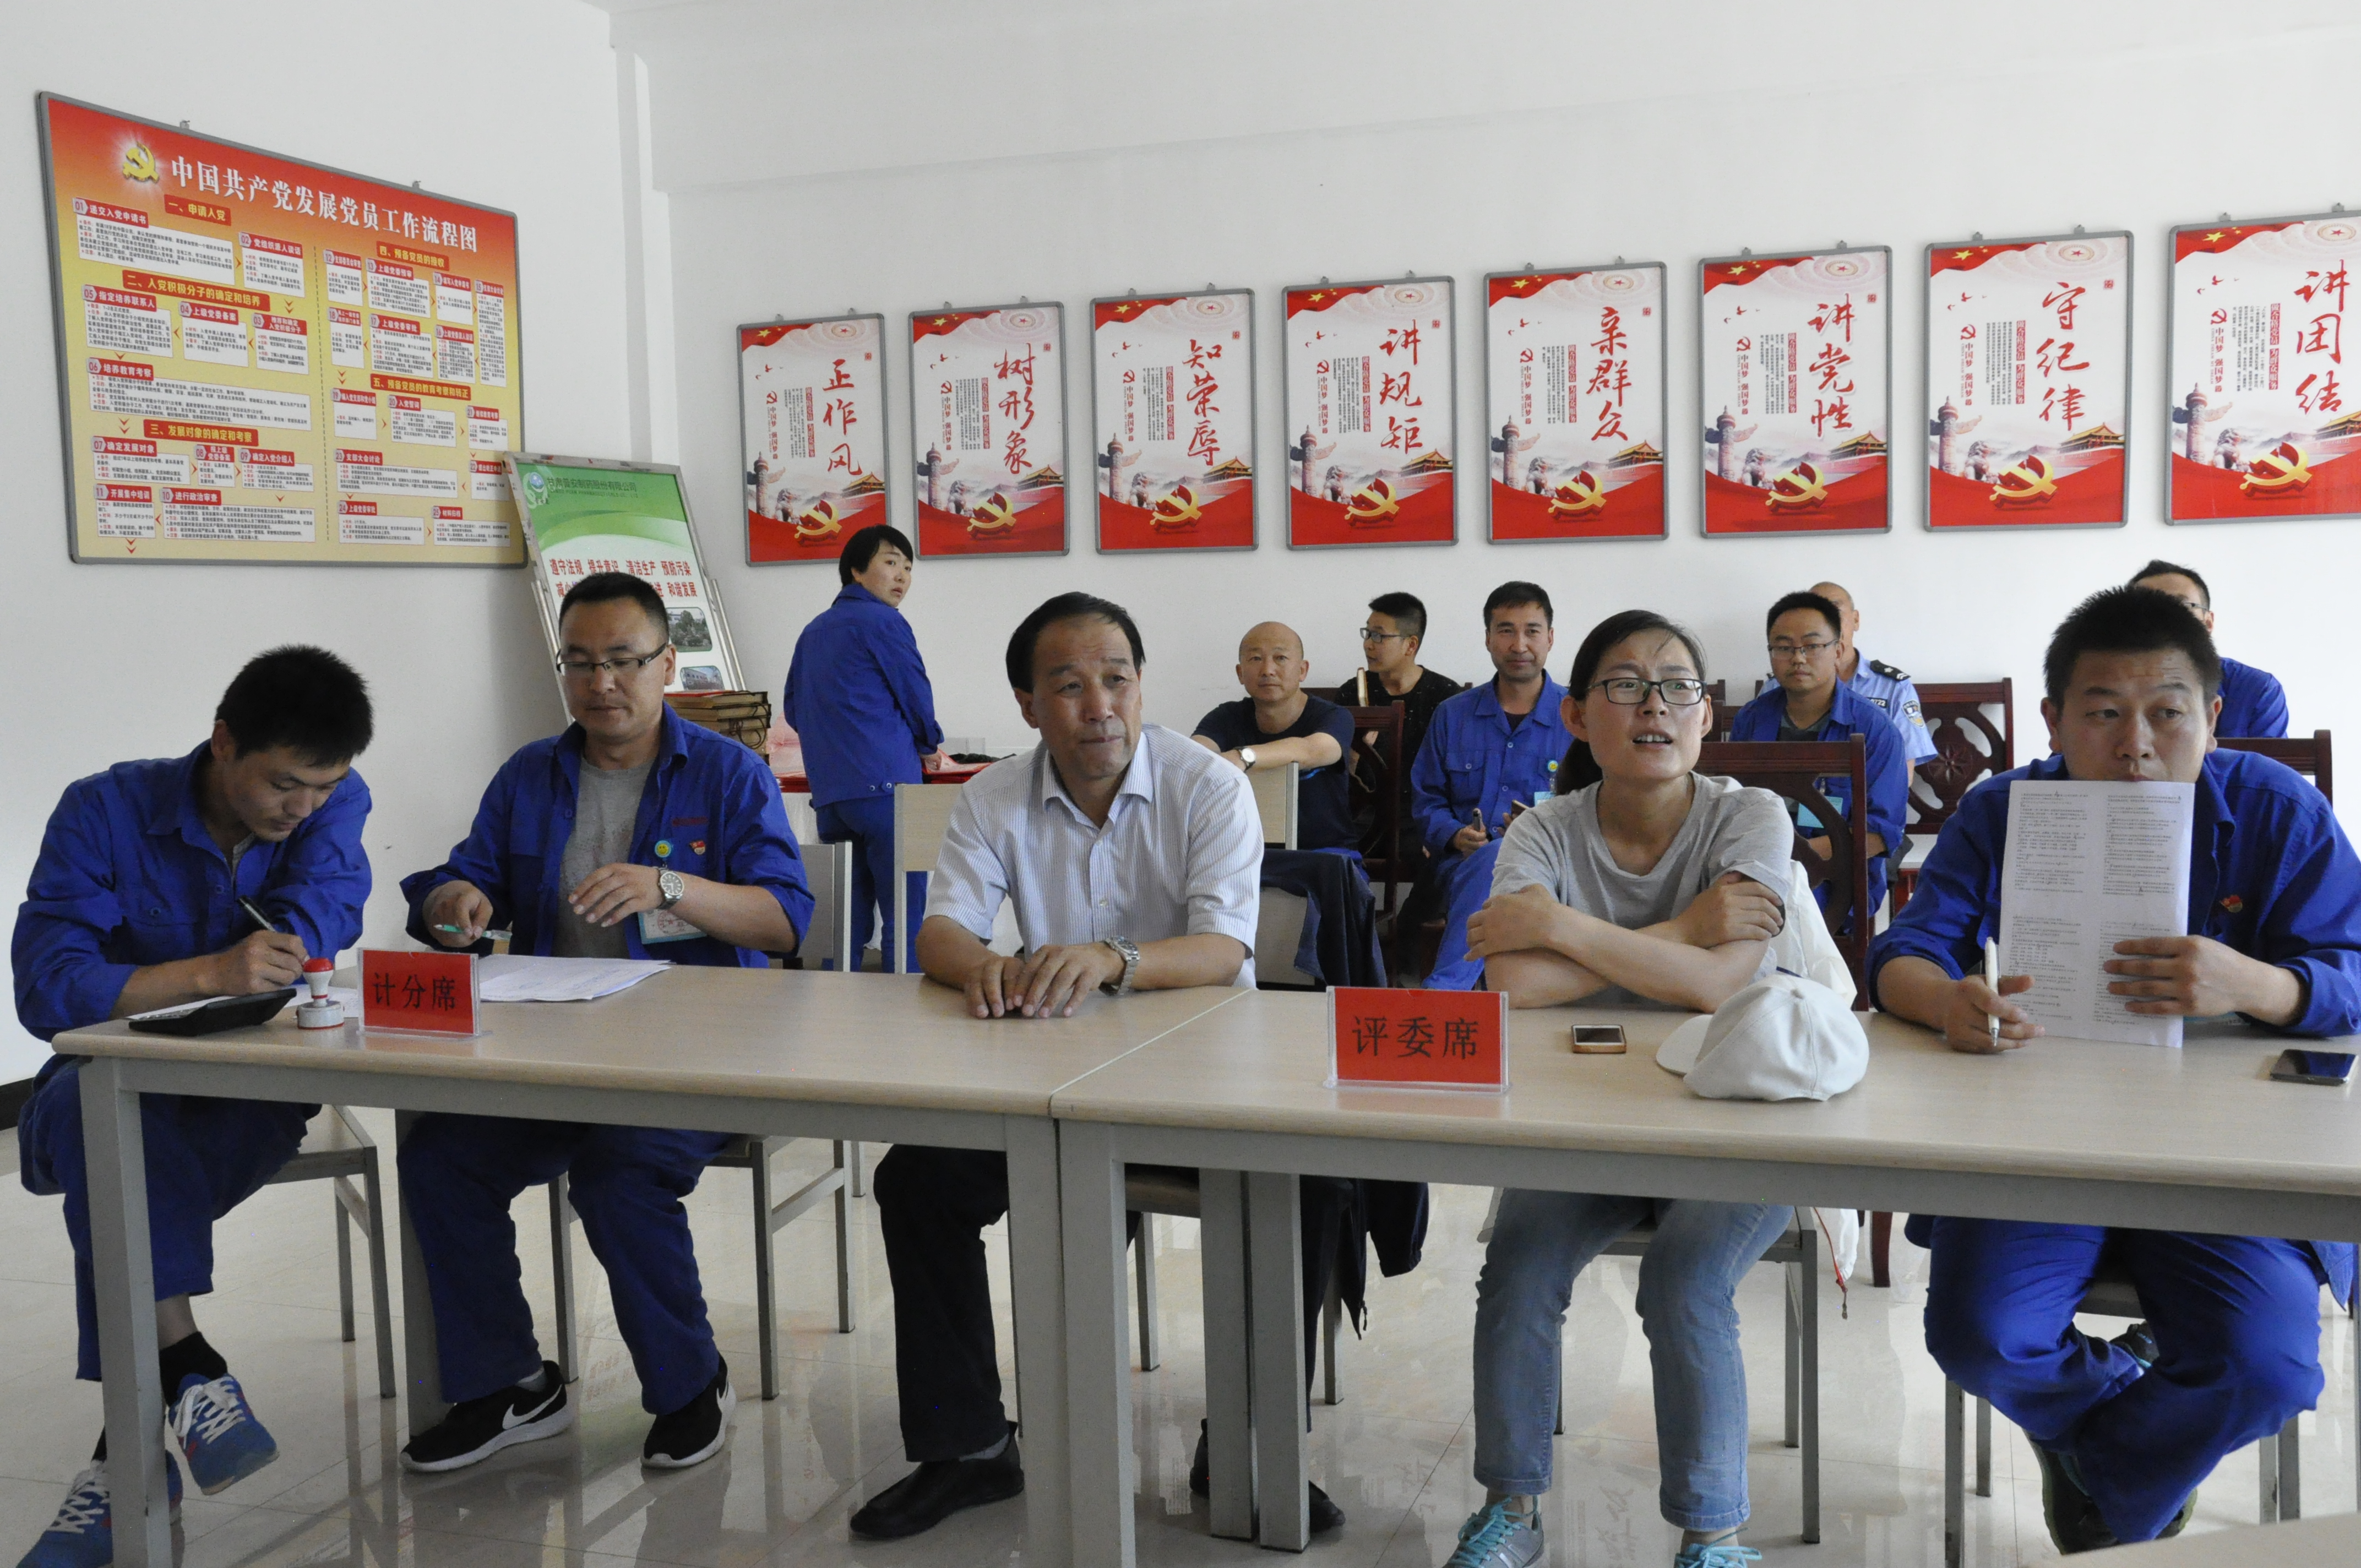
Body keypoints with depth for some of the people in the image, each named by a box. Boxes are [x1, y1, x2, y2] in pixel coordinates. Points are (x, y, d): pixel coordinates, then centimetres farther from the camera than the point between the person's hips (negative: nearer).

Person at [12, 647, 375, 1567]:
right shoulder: (105, 812, -11)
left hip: (255, 1088, 1)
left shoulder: (335, 803, -4)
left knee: (121, 1195, -31)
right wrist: (210, 974, -36)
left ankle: (130, 1447, -22)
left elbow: (320, 920, -22)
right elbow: (46, 990, -21)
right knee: (92, 1099, -36)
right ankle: (190, 1369, -32)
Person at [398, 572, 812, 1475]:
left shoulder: (729, 774, 2)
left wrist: (669, 886, -24)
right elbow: (461, 887, 15)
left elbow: (785, 919, -8)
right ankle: (506, 1386, 3)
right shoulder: (529, 777, 16)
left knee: (618, 1176, -30)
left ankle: (690, 1387, -4)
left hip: (696, 1051, -5)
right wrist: (456, 906, -11)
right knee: (436, 1157, -17)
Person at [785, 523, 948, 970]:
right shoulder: (883, 622, -4)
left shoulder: (813, 631, 19)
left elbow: (793, 711, 22)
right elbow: (915, 695, -2)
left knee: (847, 921, 11)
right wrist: (930, 748, 17)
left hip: (829, 794, 8)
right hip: (883, 786, -8)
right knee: (904, 921, -6)